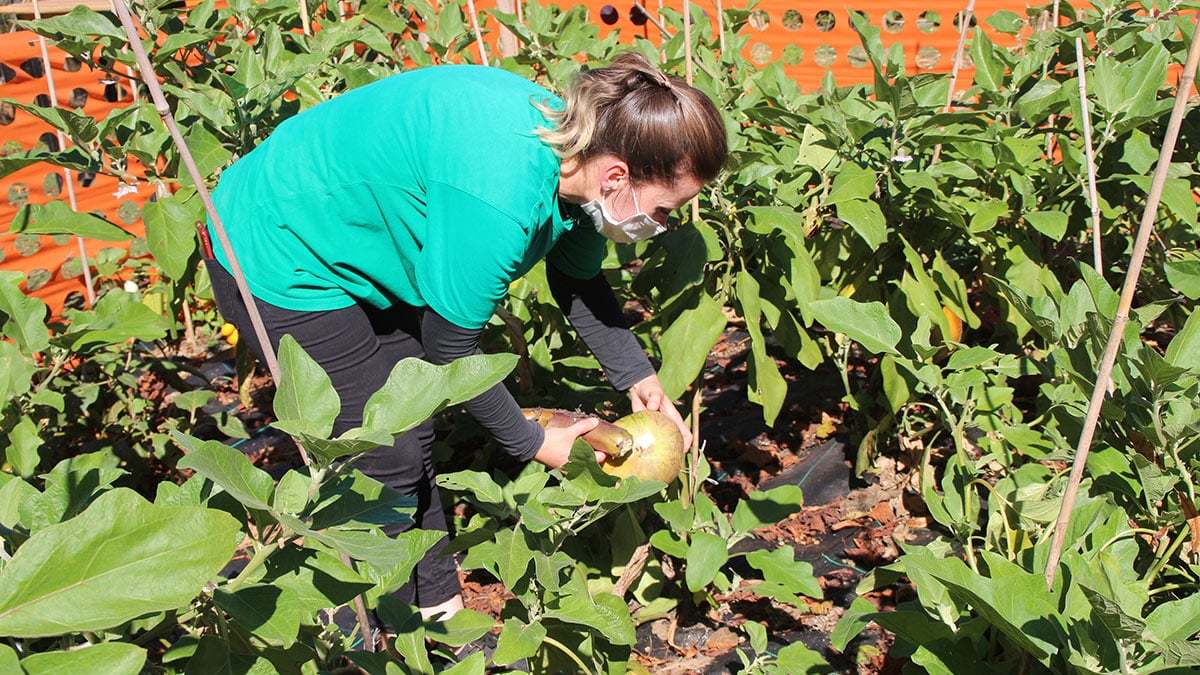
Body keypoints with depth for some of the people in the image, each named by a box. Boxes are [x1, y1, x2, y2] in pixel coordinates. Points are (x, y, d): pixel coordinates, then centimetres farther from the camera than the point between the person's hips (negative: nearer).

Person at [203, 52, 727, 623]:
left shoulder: (575, 145, -10)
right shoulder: (497, 201, -38)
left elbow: (578, 281, 9)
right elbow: (450, 350, -24)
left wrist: (638, 377, 3)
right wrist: (530, 442, -11)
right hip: (278, 264, -9)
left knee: (412, 432, 14)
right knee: (386, 461, -3)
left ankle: (436, 607, 31)